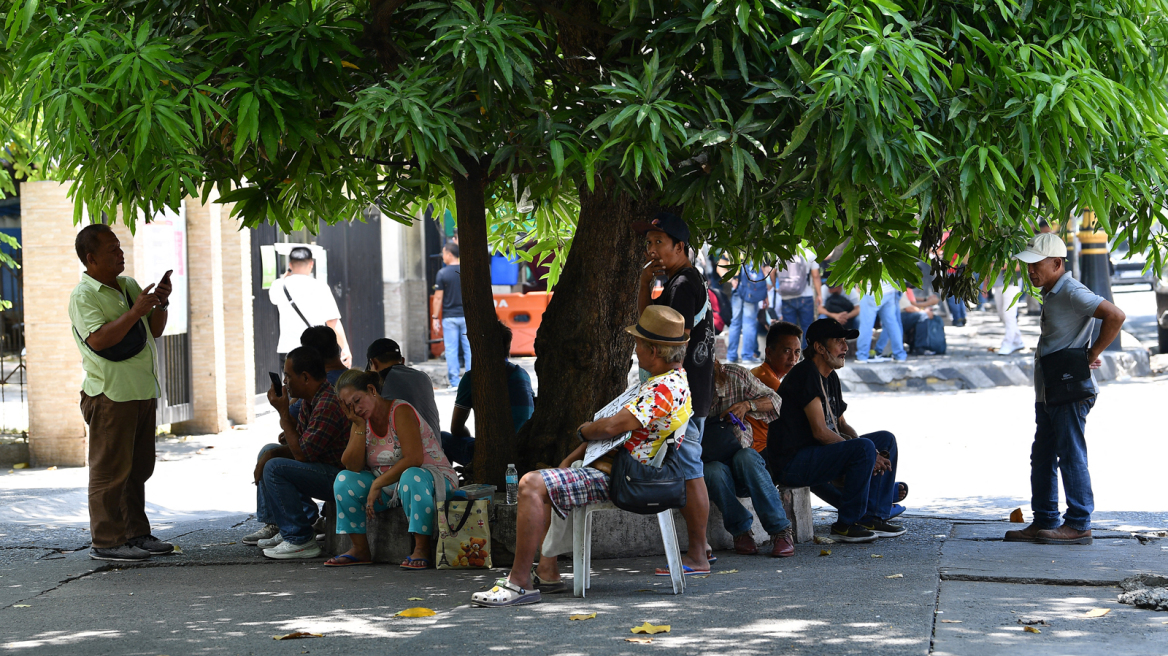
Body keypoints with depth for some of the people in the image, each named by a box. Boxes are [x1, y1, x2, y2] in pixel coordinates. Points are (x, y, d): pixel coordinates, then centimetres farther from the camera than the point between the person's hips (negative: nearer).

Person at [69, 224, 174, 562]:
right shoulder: (84, 295, -9)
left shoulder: (129, 286, 16)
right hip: (110, 393, -8)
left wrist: (160, 305, 1)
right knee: (110, 469, -7)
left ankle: (136, 534, 19)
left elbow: (154, 331, 20)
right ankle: (106, 541, -5)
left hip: (142, 391, 8)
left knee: (138, 468, 12)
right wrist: (135, 312, -21)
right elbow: (98, 339, -22)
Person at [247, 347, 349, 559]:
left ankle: (301, 540, -17)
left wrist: (283, 413, -18)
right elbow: (300, 445, 14)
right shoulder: (310, 399, 7)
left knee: (275, 468, -23)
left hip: (337, 476, -11)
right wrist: (271, 454, -5)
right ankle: (273, 525, 16)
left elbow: (302, 454, -25)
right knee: (268, 452, 21)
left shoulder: (329, 405, -26)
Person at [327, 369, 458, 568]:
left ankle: (421, 549, -32)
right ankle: (360, 549, -6)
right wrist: (360, 427, -14)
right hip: (389, 485, 7)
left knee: (411, 477, -39)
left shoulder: (401, 411, -17)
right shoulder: (360, 421, 3)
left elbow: (413, 459, -27)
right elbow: (353, 467, -8)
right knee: (344, 480, -11)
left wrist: (377, 484, -24)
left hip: (432, 477, -7)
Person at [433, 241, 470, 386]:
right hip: (467, 315, 2)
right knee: (469, 348, 6)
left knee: (451, 350, 2)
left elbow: (438, 297, -6)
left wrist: (435, 318, 0)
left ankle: (454, 381, 2)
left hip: (449, 316, -2)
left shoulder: (442, 273, -6)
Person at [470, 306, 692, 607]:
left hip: (617, 478, -12)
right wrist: (570, 461, 13)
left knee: (532, 484, -22)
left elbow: (611, 427, -27)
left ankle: (520, 582, -20)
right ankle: (546, 571, 17)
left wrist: (584, 430, -3)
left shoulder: (666, 387, -20)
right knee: (542, 485, 25)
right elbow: (615, 426, 19)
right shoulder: (666, 381, 16)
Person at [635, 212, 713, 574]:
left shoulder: (684, 284, -15)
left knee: (688, 471, -9)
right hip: (691, 393, 11)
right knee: (688, 471, 15)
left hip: (683, 391, -11)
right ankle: (700, 545, 21)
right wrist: (646, 279, 11)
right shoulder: (681, 281, 18)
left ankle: (697, 556, -7)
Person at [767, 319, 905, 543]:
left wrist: (873, 456, -2)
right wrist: (865, 452, -17)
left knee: (886, 440, 9)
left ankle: (873, 518, 5)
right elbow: (820, 431, -21)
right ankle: (846, 524, -16)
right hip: (792, 463, -10)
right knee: (864, 448, -28)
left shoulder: (831, 377, 16)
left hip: (817, 452, 10)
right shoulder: (806, 373, -16)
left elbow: (841, 425, 17)